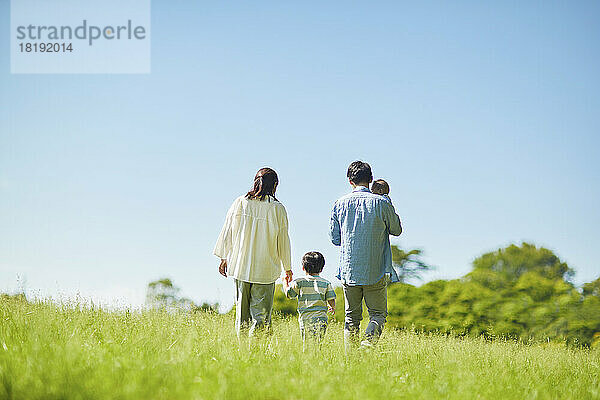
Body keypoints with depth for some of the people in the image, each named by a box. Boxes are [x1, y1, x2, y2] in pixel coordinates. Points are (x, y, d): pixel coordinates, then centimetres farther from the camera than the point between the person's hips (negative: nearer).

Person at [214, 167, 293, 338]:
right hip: (265, 269, -3)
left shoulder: (240, 203, 1)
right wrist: (287, 268, 11)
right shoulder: (277, 209, -6)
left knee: (242, 310, 14)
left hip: (240, 265, 3)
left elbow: (227, 232, 6)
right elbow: (283, 240, 0)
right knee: (261, 312, -1)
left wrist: (224, 258, 17)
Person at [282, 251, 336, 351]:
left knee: (307, 344, -6)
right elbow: (331, 300, 7)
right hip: (322, 318, 2)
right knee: (319, 342, 3)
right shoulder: (326, 283, 8)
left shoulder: (299, 282, 3)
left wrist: (285, 281, 27)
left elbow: (288, 294, 11)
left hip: (306, 319, -2)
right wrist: (333, 308, 29)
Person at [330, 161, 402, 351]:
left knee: (352, 317, 12)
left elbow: (335, 238, 6)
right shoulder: (381, 203, -7)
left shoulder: (340, 204, 1)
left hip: (349, 270, 3)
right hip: (375, 271, -3)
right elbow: (397, 230, 7)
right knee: (378, 314, 6)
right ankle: (369, 343, -18)